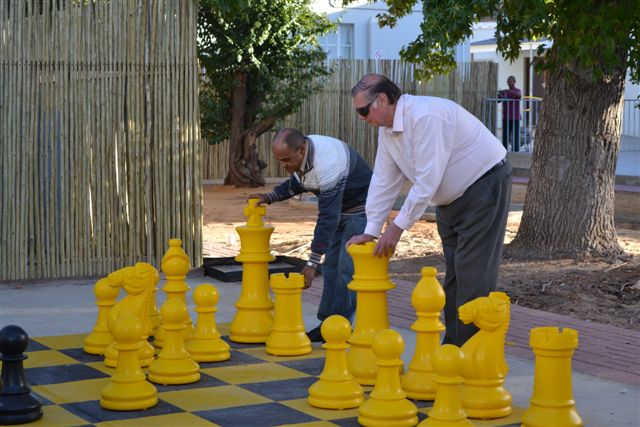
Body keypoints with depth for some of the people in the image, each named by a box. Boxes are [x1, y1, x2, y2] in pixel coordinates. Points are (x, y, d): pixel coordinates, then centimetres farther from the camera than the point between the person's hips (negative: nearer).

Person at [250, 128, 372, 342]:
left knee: (347, 268, -13)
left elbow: (328, 218, -38)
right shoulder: (299, 155, -11)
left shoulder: (327, 164, -38)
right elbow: (296, 182, 13)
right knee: (331, 264, 8)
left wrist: (312, 262, -37)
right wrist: (269, 197, -4)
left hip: (360, 209, -9)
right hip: (338, 208, 9)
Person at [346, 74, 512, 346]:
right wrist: (371, 232, 0)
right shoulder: (387, 129, 1)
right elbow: (383, 181, 5)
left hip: (484, 186, -10)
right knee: (452, 275, 12)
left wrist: (398, 227, -24)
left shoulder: (425, 116, -28)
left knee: (473, 276, -12)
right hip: (450, 199, 10)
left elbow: (427, 181, -29)